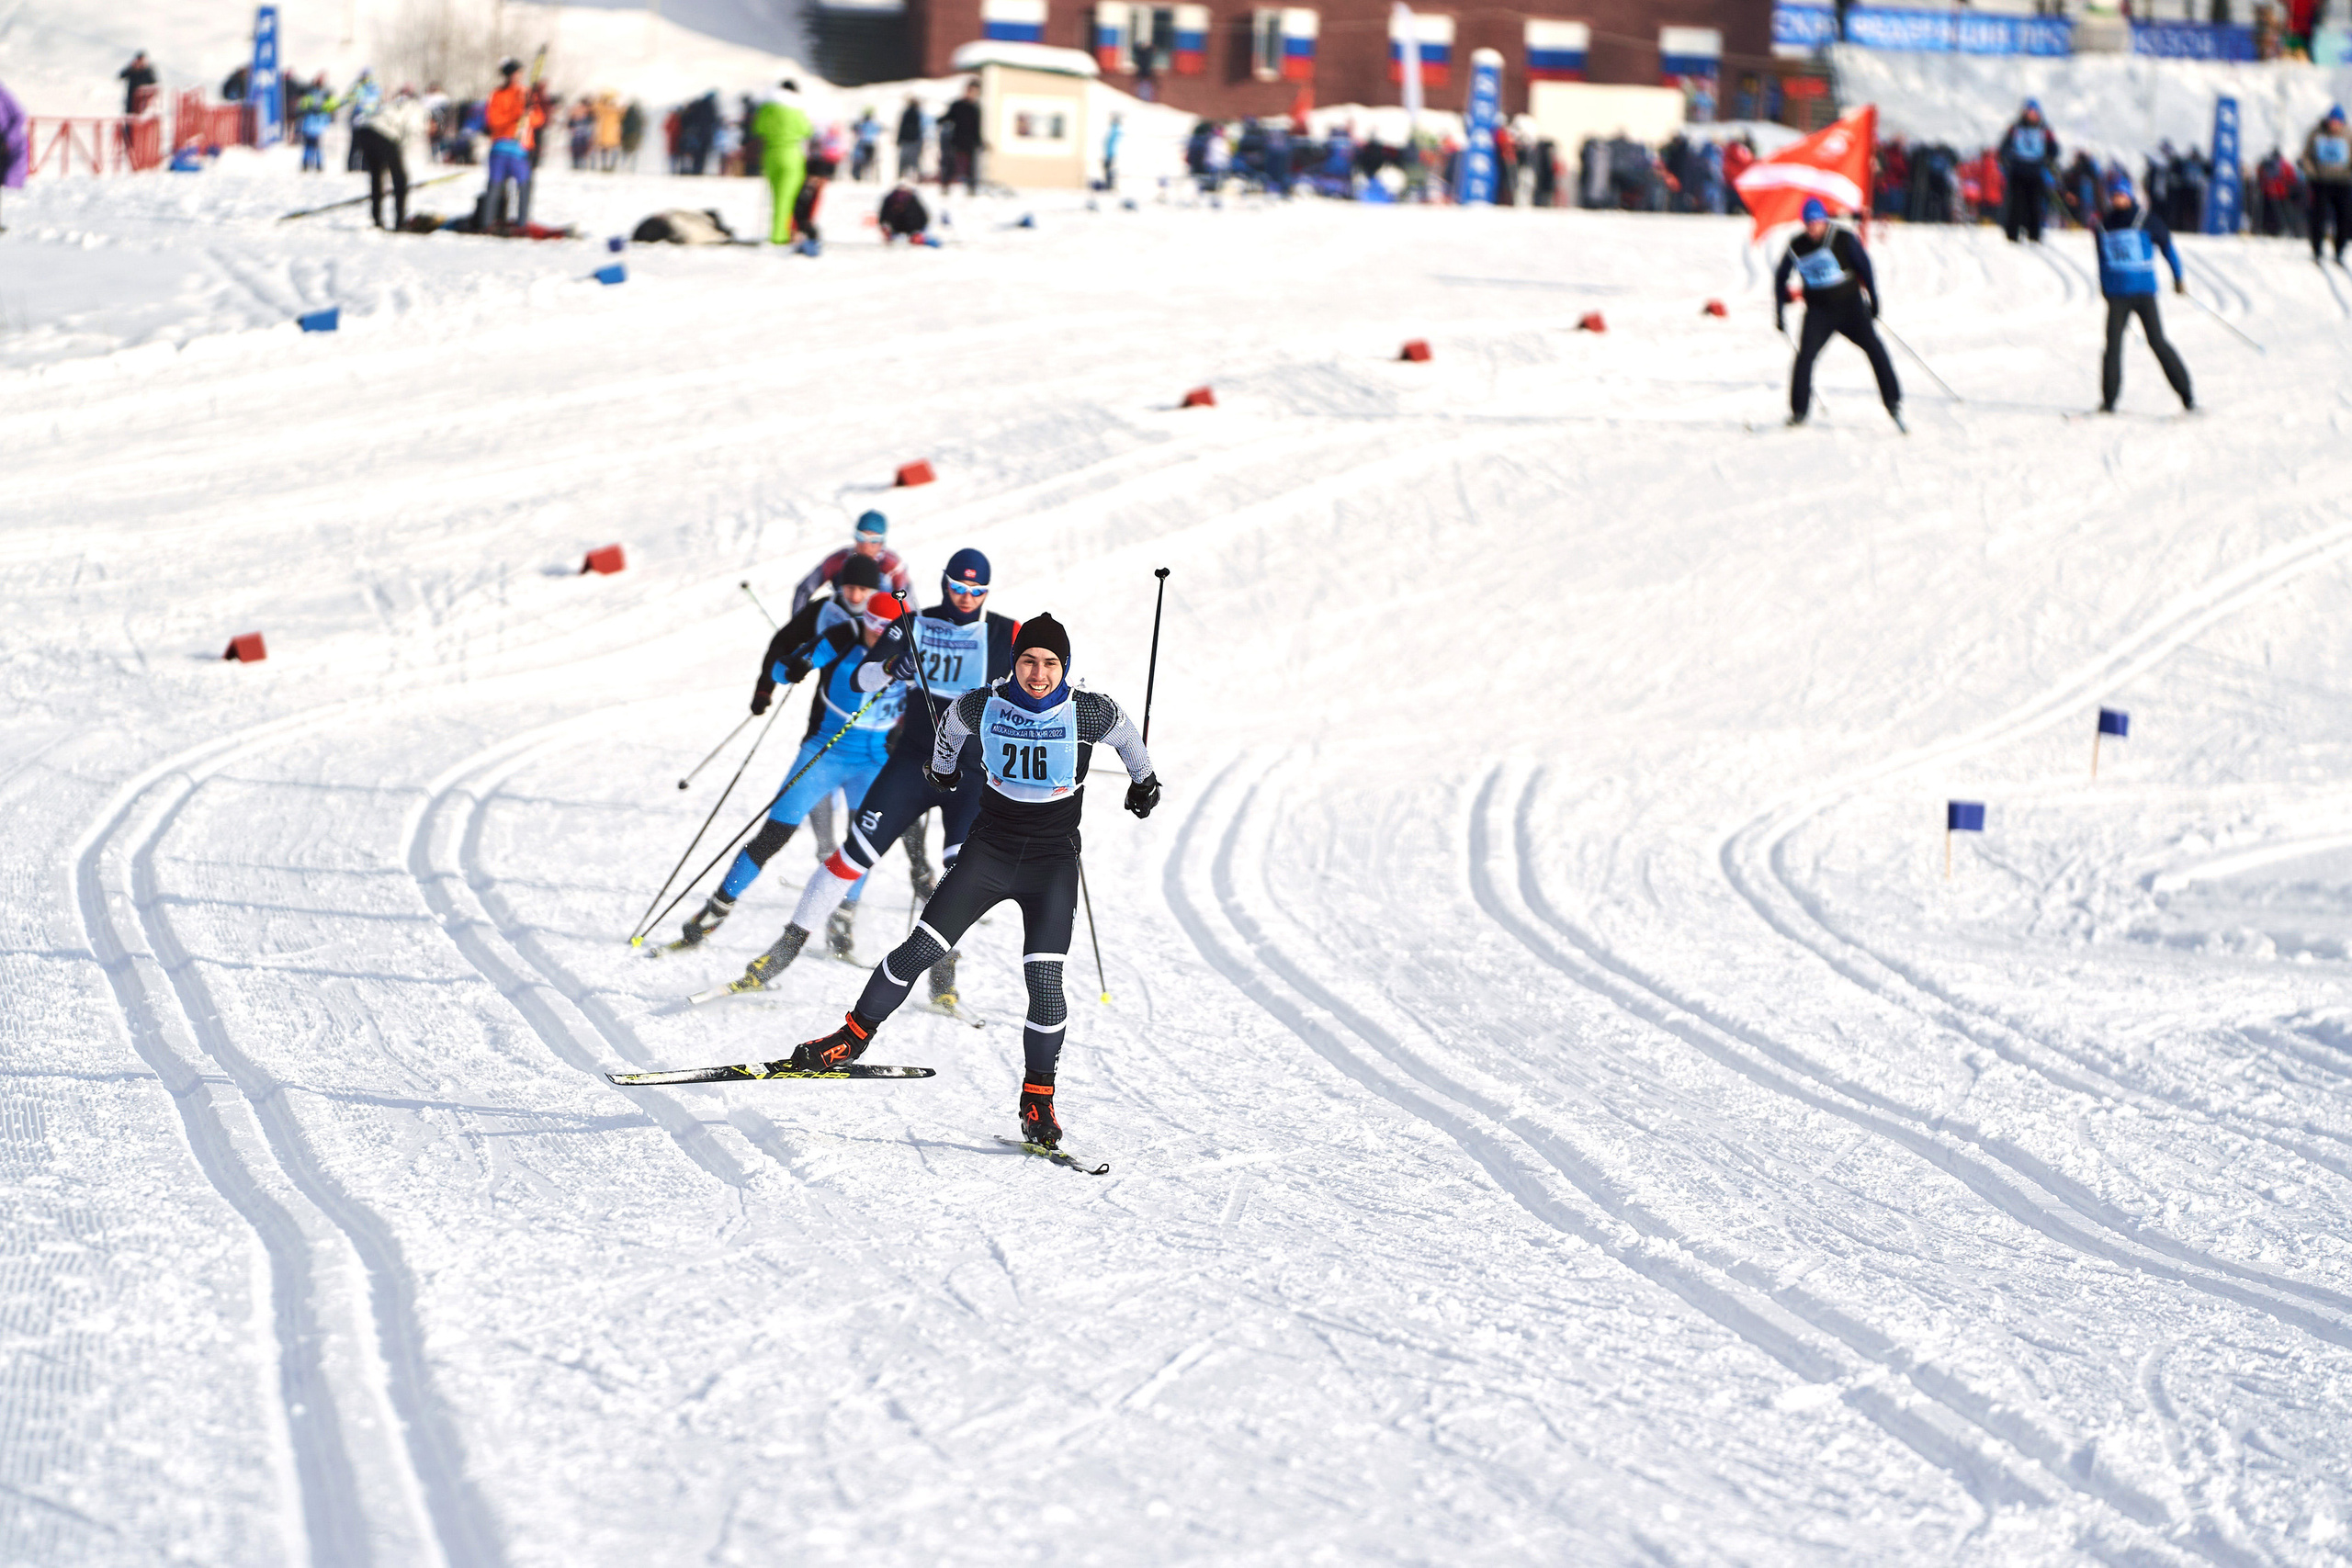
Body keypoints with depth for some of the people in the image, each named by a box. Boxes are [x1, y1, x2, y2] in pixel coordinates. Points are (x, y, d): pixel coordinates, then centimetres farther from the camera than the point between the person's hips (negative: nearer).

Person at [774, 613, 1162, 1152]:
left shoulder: (1088, 713, -13)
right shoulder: (982, 706, -9)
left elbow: (1126, 734, 10)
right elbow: (953, 724, 16)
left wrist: (1144, 780, 28)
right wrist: (942, 767, 35)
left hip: (1052, 863, -2)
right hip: (988, 850, 2)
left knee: (1044, 980, -13)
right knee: (921, 949, -5)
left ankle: (1038, 1098, 1)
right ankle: (854, 1037, 15)